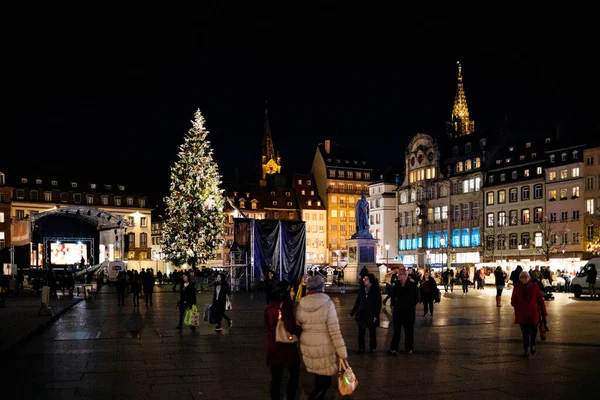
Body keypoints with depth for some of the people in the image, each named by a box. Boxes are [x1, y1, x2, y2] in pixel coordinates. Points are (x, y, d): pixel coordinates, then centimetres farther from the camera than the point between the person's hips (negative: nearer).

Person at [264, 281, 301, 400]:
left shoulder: (270, 305, 1)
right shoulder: (286, 305, -19)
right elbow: (291, 327, -24)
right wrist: (301, 331, -8)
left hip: (272, 345, 6)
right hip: (286, 345, -6)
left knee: (276, 377, 13)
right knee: (294, 374, 14)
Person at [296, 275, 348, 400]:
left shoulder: (301, 304, -3)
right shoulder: (327, 304, -15)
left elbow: (297, 325, 6)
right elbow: (334, 330, -15)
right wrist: (342, 351, -11)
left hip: (307, 346, 4)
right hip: (324, 346, -4)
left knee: (318, 374, 19)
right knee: (325, 377, 8)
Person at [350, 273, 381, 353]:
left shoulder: (375, 289, -7)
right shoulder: (362, 289, 4)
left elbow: (378, 303, -7)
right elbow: (357, 302, 8)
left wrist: (376, 315, -14)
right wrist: (352, 312, 6)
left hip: (371, 315, -3)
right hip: (361, 314, 3)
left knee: (372, 332, 9)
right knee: (361, 332, 4)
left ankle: (372, 348, 21)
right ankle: (361, 348, 14)